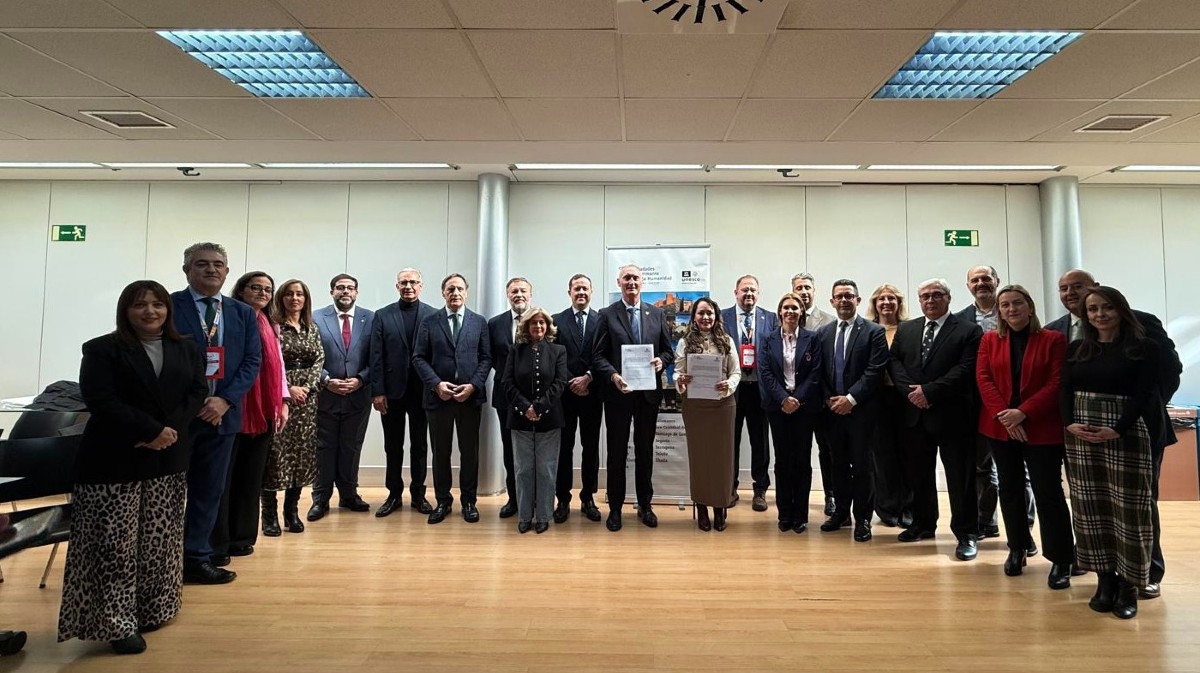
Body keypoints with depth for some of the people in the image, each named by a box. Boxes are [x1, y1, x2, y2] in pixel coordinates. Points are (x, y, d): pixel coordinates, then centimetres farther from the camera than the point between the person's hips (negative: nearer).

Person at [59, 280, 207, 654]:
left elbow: (198, 392, 2)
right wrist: (151, 430, -20)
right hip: (114, 460, -3)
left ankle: (150, 610, 22)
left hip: (169, 460, 4)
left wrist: (170, 431, -14)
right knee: (115, 545, 0)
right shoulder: (101, 350, -2)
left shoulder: (187, 349, 9)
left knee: (158, 541, 10)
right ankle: (118, 622, 9)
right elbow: (100, 401, -13)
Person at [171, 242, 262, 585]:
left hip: (221, 412, 4)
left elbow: (252, 361, 3)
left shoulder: (243, 313, 9)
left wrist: (225, 400, -10)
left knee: (209, 491, 11)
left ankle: (196, 558, 22)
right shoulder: (168, 306, -2)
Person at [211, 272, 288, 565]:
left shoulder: (271, 327, 17)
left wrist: (282, 402, 11)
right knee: (222, 477, 1)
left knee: (251, 477, 12)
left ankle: (242, 537, 23)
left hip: (263, 412, 6)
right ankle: (216, 544, 9)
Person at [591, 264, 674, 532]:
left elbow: (668, 350, 10)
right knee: (617, 452, 8)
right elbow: (599, 356, -4)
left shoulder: (657, 314, 7)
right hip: (618, 392, -2)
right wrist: (613, 376, -20)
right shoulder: (607, 314, -1)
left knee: (645, 451, 13)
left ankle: (645, 505, 27)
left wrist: (661, 361, -12)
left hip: (649, 392, 2)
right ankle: (615, 508, 20)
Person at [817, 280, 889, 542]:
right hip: (832, 409, 4)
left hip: (861, 410, -4)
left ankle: (863, 518, 16)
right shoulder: (823, 333, 9)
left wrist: (851, 398, -15)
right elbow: (819, 371, 8)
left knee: (862, 465, 3)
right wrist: (829, 399, -4)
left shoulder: (874, 332, -3)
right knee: (839, 463, 13)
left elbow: (875, 371, -11)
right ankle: (841, 511, 26)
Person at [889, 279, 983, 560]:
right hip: (915, 414, 5)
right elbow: (894, 363, 5)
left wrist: (929, 391, -18)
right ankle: (923, 523, 29)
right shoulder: (905, 329, 12)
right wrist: (912, 391, -10)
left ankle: (966, 534, 14)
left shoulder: (969, 331, -2)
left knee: (960, 477, 2)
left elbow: (965, 370, -13)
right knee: (918, 474, 14)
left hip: (952, 415, -4)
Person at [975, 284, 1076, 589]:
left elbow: (1056, 383, -9)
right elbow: (983, 378, -2)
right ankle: (1017, 548, 26)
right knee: (1009, 489, 12)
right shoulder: (989, 339, 6)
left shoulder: (1053, 339, -1)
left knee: (1048, 492, -2)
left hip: (1041, 428, -3)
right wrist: (1004, 415, -14)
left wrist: (1023, 412, -18)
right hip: (1000, 427, 3)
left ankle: (1061, 560, 10)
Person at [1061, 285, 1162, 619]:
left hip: (1126, 435, -3)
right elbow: (1065, 390, 4)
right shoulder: (1076, 349, 10)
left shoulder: (1143, 348, -1)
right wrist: (1070, 423, -12)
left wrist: (1117, 429, -21)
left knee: (1127, 509, 1)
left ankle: (1128, 585, 12)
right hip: (1080, 436, 4)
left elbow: (1143, 394, -9)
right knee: (1091, 508, 7)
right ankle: (1105, 580, 17)